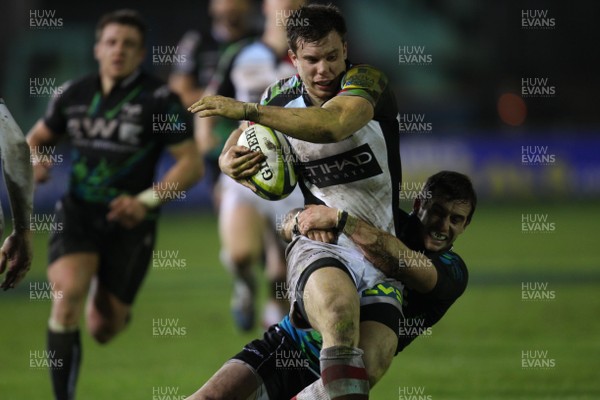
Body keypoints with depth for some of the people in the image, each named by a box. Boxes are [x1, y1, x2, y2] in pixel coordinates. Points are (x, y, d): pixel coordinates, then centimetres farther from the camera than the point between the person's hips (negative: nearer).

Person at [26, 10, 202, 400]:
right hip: (78, 214, 2)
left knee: (103, 329, 5)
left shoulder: (159, 100, -10)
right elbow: (38, 137, 19)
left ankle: (111, 306, 46)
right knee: (68, 292, -25)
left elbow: (191, 163, -11)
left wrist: (147, 200, -23)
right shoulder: (74, 95, 3)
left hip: (128, 223, -2)